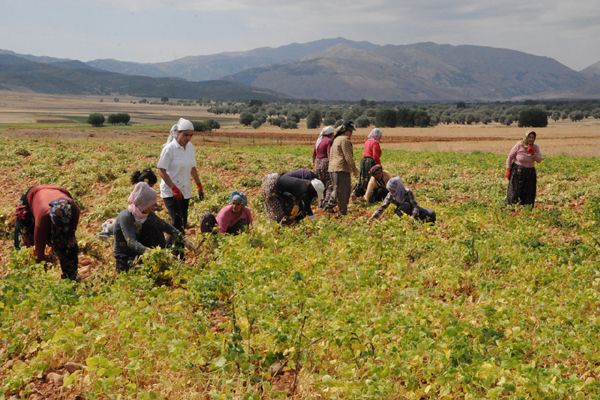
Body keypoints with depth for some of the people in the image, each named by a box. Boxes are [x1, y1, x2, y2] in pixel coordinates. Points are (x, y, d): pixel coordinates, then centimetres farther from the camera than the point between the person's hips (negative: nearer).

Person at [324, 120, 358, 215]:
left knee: (336, 189, 18)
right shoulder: (345, 140, -11)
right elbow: (348, 157, -16)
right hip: (341, 169, -10)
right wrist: (354, 169, -10)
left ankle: (329, 206, 14)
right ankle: (342, 212, -2)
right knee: (343, 190, -5)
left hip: (333, 168, 10)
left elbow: (331, 155, 23)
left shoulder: (336, 139, 20)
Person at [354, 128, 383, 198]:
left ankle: (355, 193, 10)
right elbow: (375, 156, -18)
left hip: (364, 161, 8)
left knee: (362, 179, 14)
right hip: (371, 162, -8)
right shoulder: (375, 143, -12)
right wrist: (379, 165, -12)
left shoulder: (367, 141, 14)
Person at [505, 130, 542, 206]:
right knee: (515, 192, -3)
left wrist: (533, 153, -20)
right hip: (517, 172, -4)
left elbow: (539, 160, -5)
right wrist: (508, 170, -9)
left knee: (529, 194, 4)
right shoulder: (519, 145, -10)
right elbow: (510, 157, -5)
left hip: (530, 173, 4)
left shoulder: (535, 147, 0)